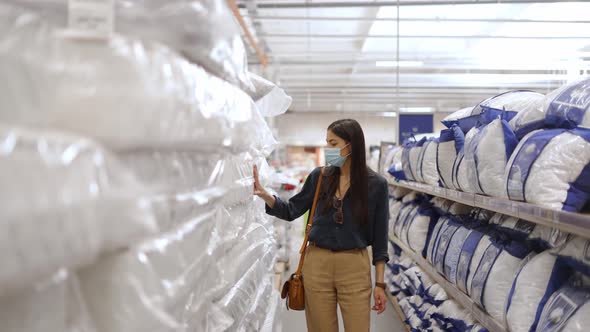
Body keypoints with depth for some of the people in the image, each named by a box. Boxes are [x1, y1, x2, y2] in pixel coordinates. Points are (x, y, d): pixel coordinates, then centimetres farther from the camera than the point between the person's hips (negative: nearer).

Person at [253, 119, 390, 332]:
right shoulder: (319, 177, 1)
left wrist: (380, 283, -3)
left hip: (354, 267, -2)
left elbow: (379, 236, -3)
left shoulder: (375, 184, -6)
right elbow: (291, 211, 9)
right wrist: (263, 194, -8)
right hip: (317, 264, 2)